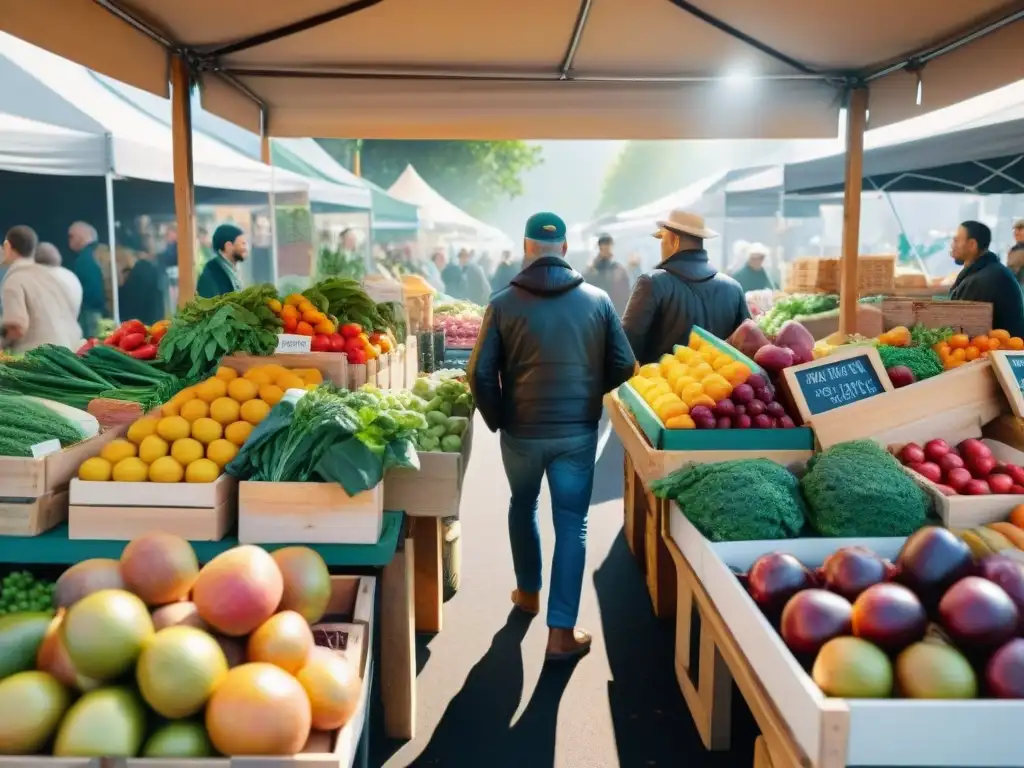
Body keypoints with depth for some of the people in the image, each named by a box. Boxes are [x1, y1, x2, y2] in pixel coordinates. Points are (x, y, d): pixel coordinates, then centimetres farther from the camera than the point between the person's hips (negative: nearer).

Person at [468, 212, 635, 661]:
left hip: (521, 431, 1)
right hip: (578, 432, 0)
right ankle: (562, 631, 7)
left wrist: (497, 420, 6)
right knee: (572, 524, 6)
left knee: (523, 507, 25)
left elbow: (481, 373, -10)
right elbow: (623, 366, -2)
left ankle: (528, 592, 41)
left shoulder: (503, 303, -8)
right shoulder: (597, 300, -5)